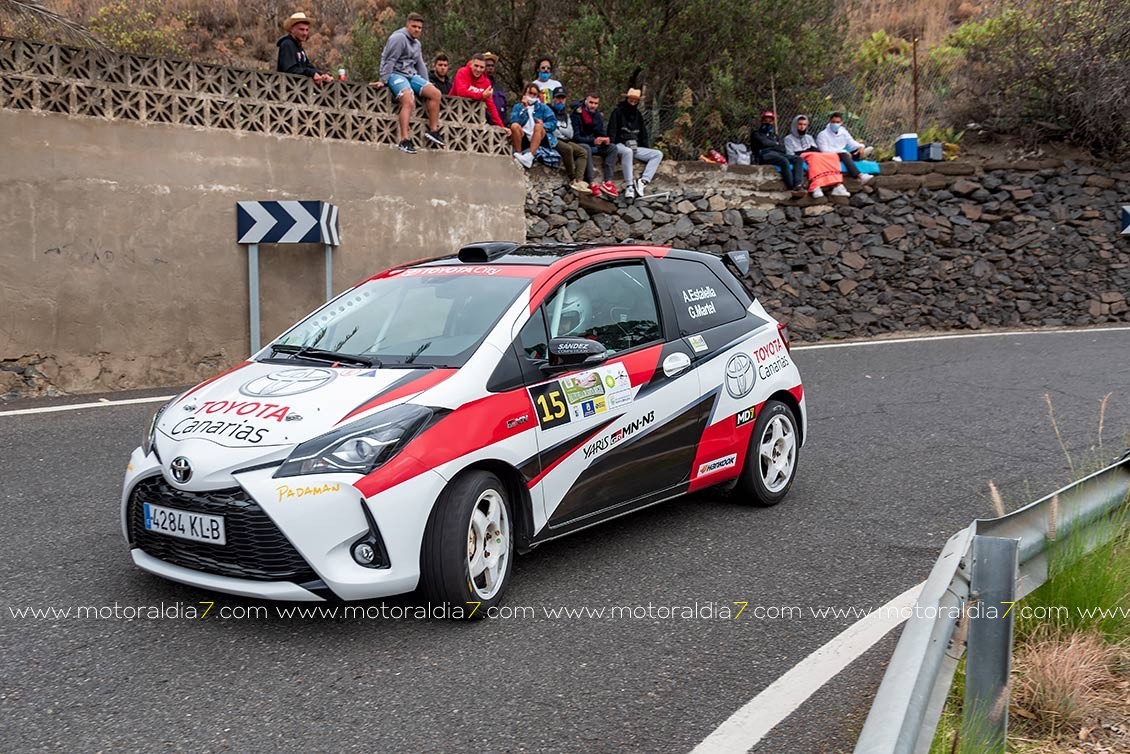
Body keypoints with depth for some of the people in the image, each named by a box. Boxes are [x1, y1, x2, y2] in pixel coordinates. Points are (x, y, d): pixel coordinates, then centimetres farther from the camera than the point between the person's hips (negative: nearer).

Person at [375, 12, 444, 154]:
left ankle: (433, 130, 1)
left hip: (411, 75, 9)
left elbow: (420, 65, 25)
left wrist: (426, 86, 20)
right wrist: (383, 81, -19)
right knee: (409, 102, -31)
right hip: (396, 74, -9)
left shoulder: (416, 43, 21)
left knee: (436, 94, -5)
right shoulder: (399, 38, -9)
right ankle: (404, 141, -36)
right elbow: (389, 60, -14)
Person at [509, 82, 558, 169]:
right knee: (515, 126, -28)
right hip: (523, 139, 0)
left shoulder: (543, 107, 20)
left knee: (538, 126, -33)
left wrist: (544, 125, -15)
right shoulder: (518, 106, 19)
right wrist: (525, 108, -5)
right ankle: (518, 155, -33)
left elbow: (553, 123, 5)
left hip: (540, 139, 0)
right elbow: (514, 121, -2)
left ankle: (529, 157, -50)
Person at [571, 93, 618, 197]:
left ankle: (608, 182, -26)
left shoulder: (598, 116, 8)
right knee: (586, 148, -39)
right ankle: (592, 184, -45)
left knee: (612, 147, -14)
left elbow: (602, 133, 9)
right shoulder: (576, 115, -11)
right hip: (579, 145, -7)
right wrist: (593, 141, -28)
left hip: (594, 145, 7)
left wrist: (606, 139, -17)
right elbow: (575, 137, -17)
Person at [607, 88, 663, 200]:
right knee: (628, 152, -41)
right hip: (621, 145, -6)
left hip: (636, 148, 6)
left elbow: (644, 135, 23)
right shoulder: (618, 112, 3)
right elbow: (611, 132, -5)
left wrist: (648, 150, 11)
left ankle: (643, 181, -30)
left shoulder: (638, 115, 20)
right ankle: (628, 186, -43)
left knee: (658, 154, -13)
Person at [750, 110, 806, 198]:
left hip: (779, 154, 6)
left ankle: (798, 185, -46)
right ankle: (793, 189, -44)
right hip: (765, 154, -5)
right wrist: (776, 144, 15)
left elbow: (783, 149, 18)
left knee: (799, 160, -24)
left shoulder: (775, 136, 36)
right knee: (784, 161, -37)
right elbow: (763, 142, 1)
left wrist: (771, 144, 4)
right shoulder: (756, 133, 23)